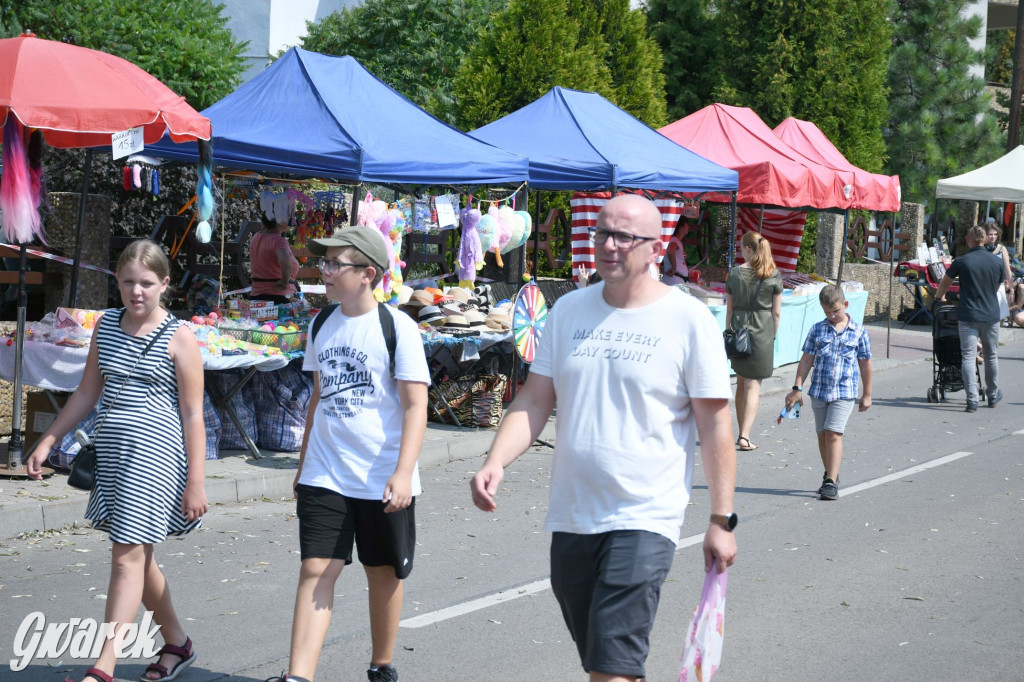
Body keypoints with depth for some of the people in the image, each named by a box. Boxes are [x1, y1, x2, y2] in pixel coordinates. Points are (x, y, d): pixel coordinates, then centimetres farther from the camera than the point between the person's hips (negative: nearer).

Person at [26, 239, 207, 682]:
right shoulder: (106, 327, 11)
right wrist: (48, 441, 16)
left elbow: (193, 415, -7)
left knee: (127, 559, -10)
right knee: (139, 558, 14)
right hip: (112, 456, 7)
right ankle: (176, 644, 32)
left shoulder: (179, 339, -7)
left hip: (156, 456, -7)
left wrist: (195, 482, -10)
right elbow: (87, 394, 19)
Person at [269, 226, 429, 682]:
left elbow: (415, 406, -12)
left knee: (384, 574, 10)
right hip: (325, 475, 4)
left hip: (383, 479, -4)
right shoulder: (322, 324, 8)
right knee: (316, 570, -6)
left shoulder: (397, 327, -9)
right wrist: (304, 461, 20)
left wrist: (403, 473, -22)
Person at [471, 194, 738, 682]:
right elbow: (535, 399, 9)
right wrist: (496, 461, -8)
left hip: (645, 519, -5)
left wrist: (721, 521, -6)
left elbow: (715, 426, -5)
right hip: (570, 516, 6)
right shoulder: (569, 309, 7)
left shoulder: (689, 320, -7)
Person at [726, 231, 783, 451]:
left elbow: (729, 308, 3)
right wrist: (773, 335, 10)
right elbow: (776, 312, -2)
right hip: (762, 330, -2)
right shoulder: (774, 275, -3)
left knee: (741, 383, 15)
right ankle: (745, 436, -9)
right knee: (753, 384, 0)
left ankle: (742, 434, 20)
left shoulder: (735, 273, -1)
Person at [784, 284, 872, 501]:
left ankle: (831, 483, -15)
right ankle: (830, 474, 28)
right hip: (819, 391, 3)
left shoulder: (859, 332, 1)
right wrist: (797, 388, 2)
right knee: (822, 435, 11)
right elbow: (806, 360, 7)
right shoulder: (817, 330, 5)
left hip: (844, 393, -3)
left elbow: (865, 364, 7)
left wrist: (867, 394, 11)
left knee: (833, 433, -14)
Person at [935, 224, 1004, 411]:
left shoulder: (961, 262, -8)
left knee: (968, 357, -3)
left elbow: (945, 282, 9)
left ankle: (972, 400, -14)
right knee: (991, 356, 18)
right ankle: (993, 395, 32)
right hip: (991, 315, 3)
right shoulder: (997, 261, 1)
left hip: (968, 316, -3)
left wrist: (939, 297, 31)